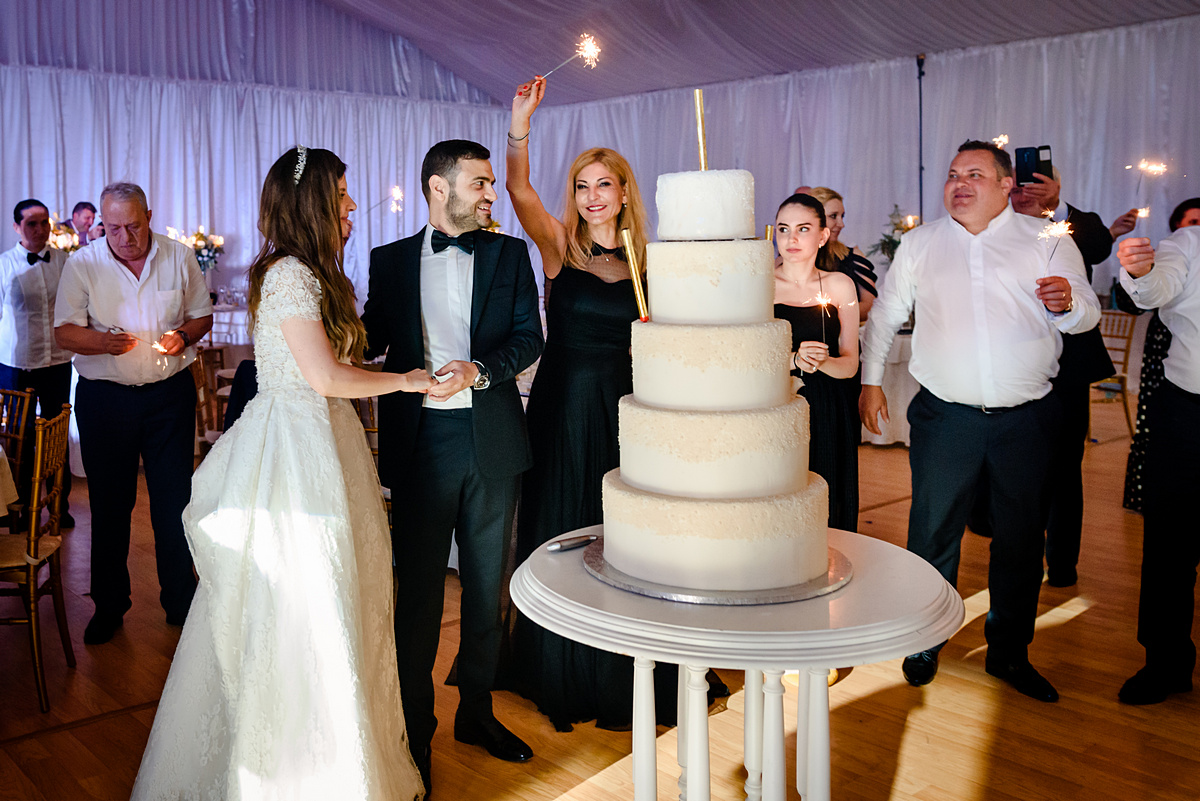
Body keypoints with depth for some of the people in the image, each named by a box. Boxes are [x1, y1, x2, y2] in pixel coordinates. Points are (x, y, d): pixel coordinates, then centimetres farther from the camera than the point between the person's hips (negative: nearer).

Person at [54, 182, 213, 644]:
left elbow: (202, 315, 9)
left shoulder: (179, 258, 1)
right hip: (104, 398, 0)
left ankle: (180, 601, 21)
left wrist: (184, 336, -13)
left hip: (170, 394, 0)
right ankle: (109, 607, 24)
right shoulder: (81, 265, -1)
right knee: (109, 505, 8)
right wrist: (105, 342, -23)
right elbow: (65, 331, -3)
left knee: (174, 502, 5)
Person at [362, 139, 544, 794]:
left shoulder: (510, 254, 7)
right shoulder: (391, 260, 7)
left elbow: (528, 335, -1)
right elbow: (369, 341, 7)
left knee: (486, 582, 13)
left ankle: (476, 710, 30)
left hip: (492, 439, 2)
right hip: (422, 440, -1)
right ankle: (415, 729, 20)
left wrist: (480, 369, -18)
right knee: (419, 587, 5)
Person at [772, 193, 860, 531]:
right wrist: (793, 360, -19)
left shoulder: (840, 285, 6)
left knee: (825, 514, 5)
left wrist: (821, 362, -16)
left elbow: (850, 365, 5)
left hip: (826, 418, 2)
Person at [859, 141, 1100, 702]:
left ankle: (1009, 652, 25)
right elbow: (885, 314, 15)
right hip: (945, 417, 0)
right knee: (933, 532, 4)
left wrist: (1066, 303, -22)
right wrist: (870, 380, 9)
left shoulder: (1046, 240, 5)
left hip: (1026, 419, 0)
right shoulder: (919, 243, 9)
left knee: (1021, 538, 8)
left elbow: (1087, 313, 0)